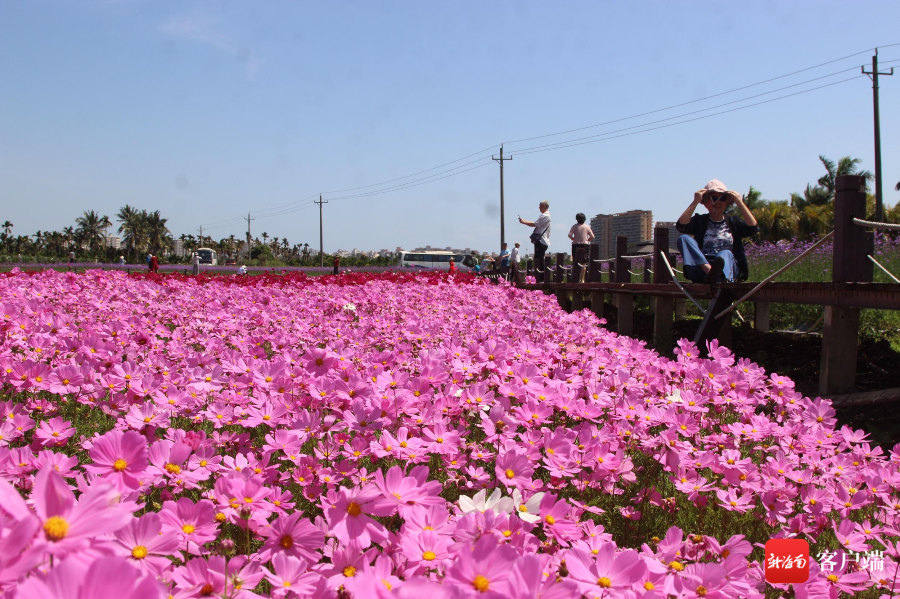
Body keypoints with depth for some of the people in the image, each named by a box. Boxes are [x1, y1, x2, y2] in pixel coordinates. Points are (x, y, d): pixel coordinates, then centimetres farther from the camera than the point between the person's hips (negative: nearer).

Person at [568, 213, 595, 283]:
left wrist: (574, 239, 5)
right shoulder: (587, 227, 3)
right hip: (585, 245, 1)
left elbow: (569, 235, -12)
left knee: (575, 263, 5)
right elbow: (592, 237, 1)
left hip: (576, 245, -1)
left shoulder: (575, 226, -1)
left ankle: (575, 279, 2)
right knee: (583, 263, 5)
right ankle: (582, 279, 1)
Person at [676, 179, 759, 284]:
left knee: (726, 253, -34)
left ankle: (714, 274, -70)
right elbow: (681, 225, -5)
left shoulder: (733, 222, 19)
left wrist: (740, 202, -3)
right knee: (683, 239, -20)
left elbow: (754, 228, -1)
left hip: (729, 267, 0)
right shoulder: (700, 221, 16)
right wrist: (695, 202, -7)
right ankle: (708, 270, -44)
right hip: (701, 268, 0)